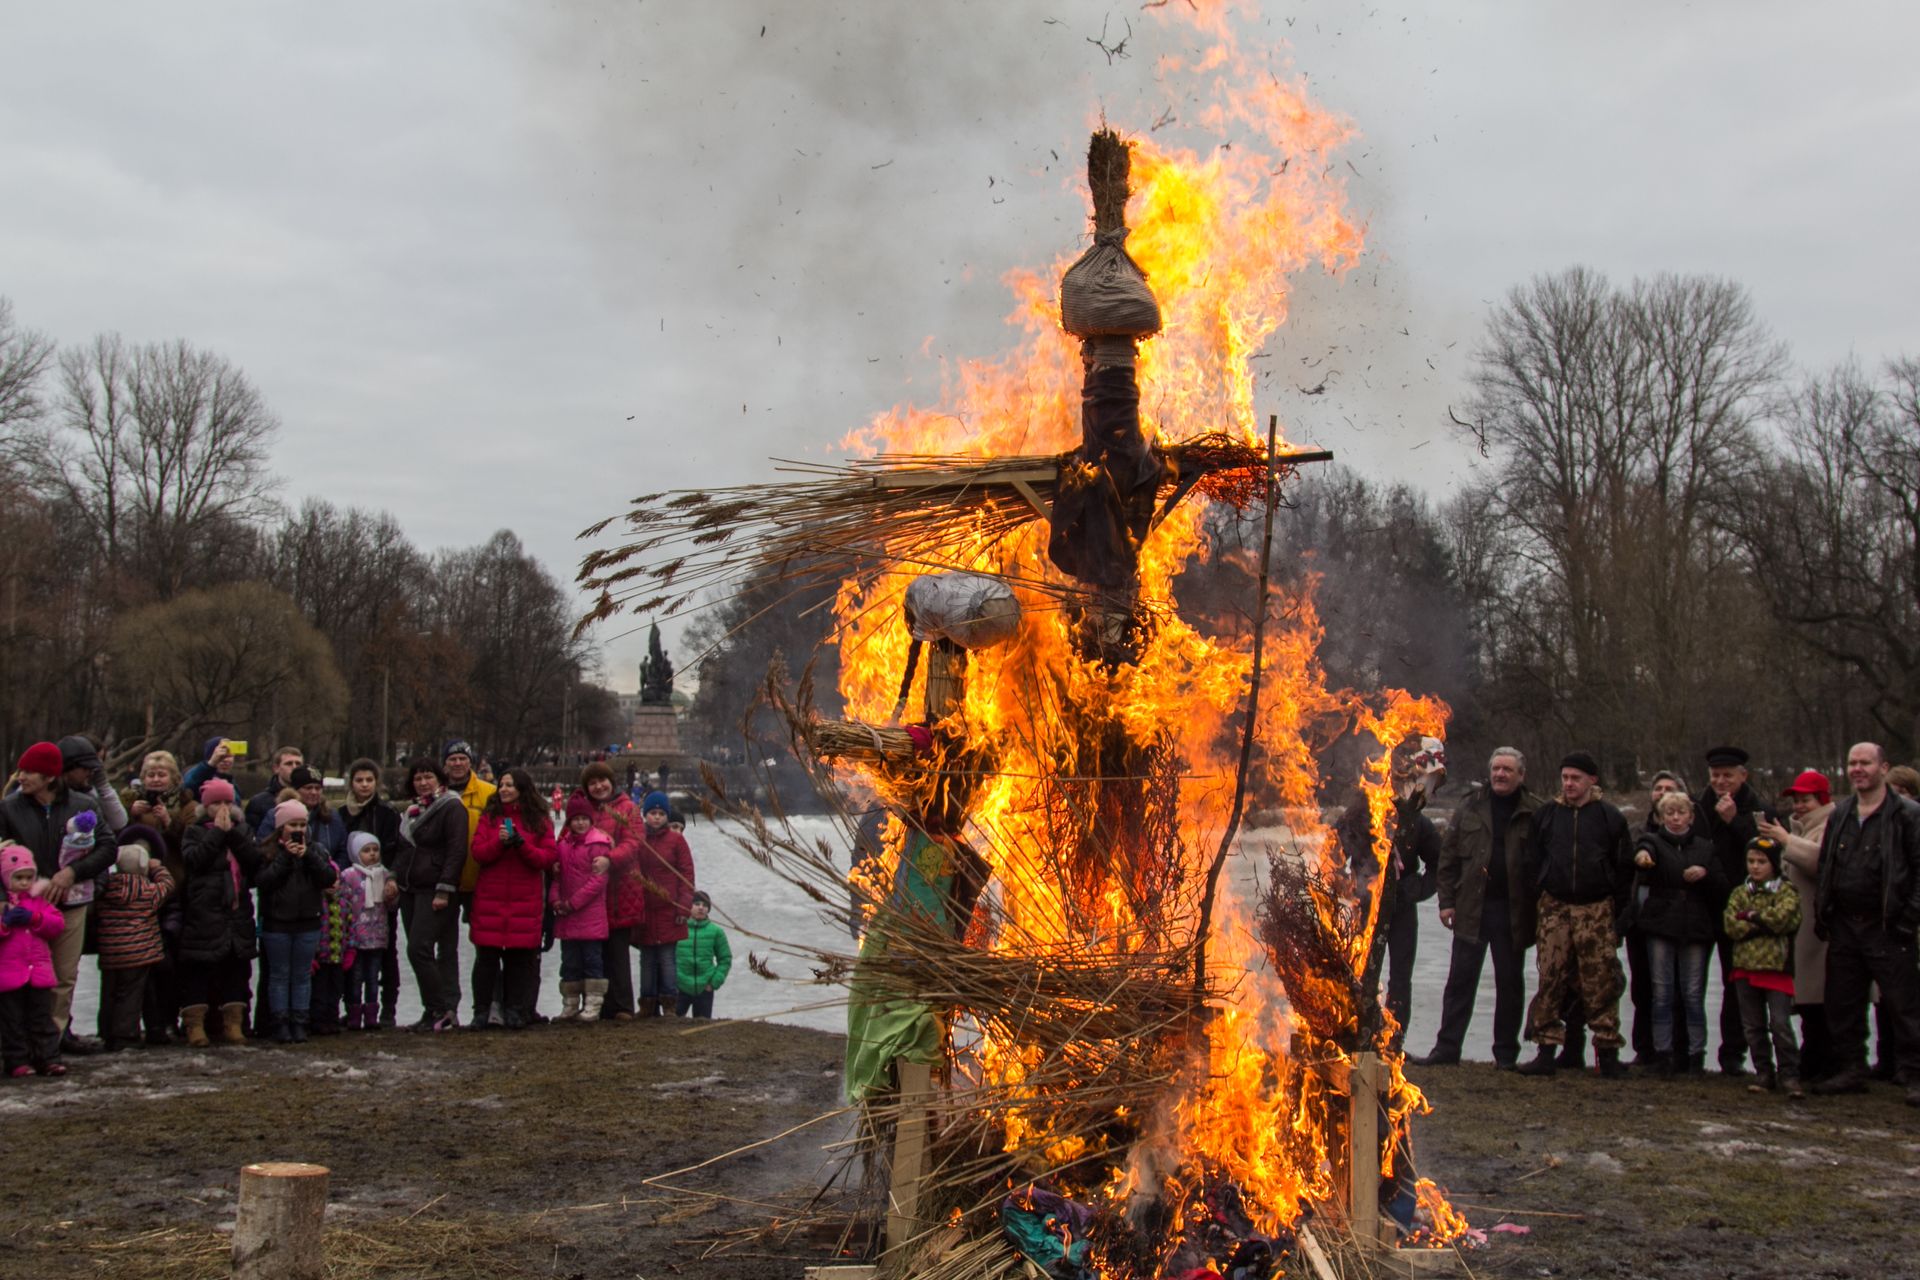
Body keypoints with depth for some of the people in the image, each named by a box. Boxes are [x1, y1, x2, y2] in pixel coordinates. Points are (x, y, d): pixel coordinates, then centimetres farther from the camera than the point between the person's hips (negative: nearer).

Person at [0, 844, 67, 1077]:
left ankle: (48, 1058, 8)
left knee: (42, 1018, 6)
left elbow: (58, 923, 0)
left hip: (39, 971, 3)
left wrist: (33, 918, -13)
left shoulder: (39, 899, 11)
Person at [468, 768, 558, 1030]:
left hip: (526, 902, -1)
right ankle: (482, 1011, 7)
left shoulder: (539, 821, 6)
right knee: (486, 955, 0)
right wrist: (499, 842, -17)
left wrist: (521, 844, -16)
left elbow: (547, 858, -1)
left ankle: (515, 1011, 9)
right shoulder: (490, 817, 10)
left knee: (521, 956, 0)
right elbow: (478, 853, 1)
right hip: (490, 898, 1)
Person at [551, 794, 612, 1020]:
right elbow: (556, 874, 14)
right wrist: (555, 899, -3)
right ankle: (570, 1006, 18)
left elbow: (598, 879, -13)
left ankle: (592, 1006, 1)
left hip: (591, 915, -6)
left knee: (592, 960, -2)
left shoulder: (598, 844, -8)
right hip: (566, 916, 6)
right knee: (569, 962, 11)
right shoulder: (563, 844, 11)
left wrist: (573, 902, -13)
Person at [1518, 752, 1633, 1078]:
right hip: (1555, 908, 2)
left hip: (1597, 910, -1)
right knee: (1550, 981, -2)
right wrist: (1535, 899, 5)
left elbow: (1623, 867, 6)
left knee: (1601, 983, -3)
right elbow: (1533, 860, 12)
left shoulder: (1609, 817, 5)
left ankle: (1608, 1053, 4)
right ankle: (1546, 1051, 2)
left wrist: (1621, 912, 1)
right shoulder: (1546, 814, 9)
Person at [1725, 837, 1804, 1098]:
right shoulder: (1739, 893, 12)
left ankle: (1789, 1075, -1)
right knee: (1753, 1026, 8)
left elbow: (1783, 917, -17)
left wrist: (1751, 916, -7)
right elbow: (1731, 926, -3)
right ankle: (1764, 1074, 17)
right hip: (1746, 966, 4)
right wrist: (1766, 924, -11)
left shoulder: (1786, 891, 3)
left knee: (1780, 1024, -9)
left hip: (1777, 966, -4)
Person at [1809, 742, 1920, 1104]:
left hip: (1886, 929, -6)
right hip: (1844, 926, 6)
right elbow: (1824, 866, 20)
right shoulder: (1839, 815, 14)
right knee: (1842, 1005, 10)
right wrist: (1822, 913, 11)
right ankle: (1851, 1071, 19)